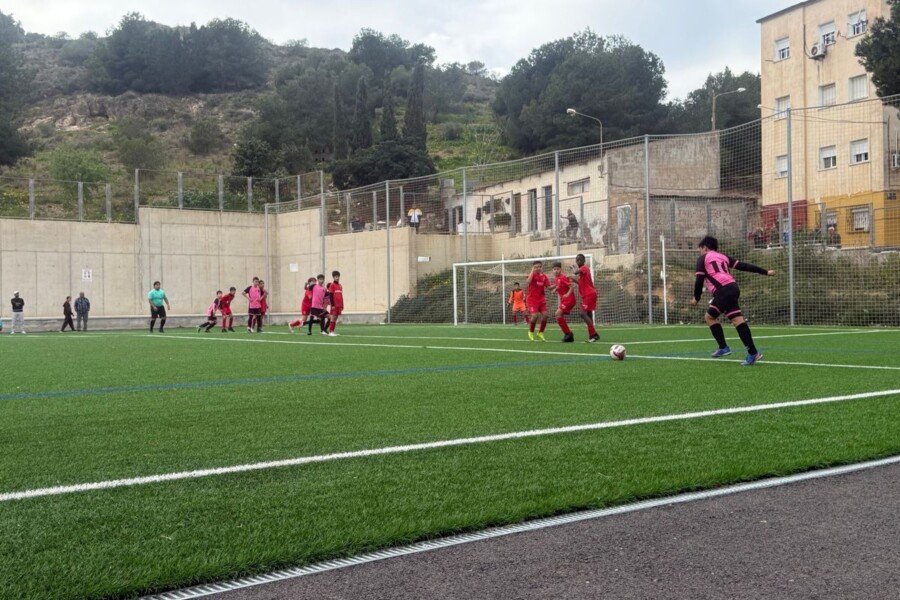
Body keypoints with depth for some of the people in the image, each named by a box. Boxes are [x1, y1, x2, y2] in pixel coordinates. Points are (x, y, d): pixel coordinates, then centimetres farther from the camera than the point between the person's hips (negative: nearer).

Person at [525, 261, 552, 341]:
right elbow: (529, 281, -29)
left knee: (545, 315, -7)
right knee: (535, 315, -18)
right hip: (532, 299, -5)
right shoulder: (532, 275, -7)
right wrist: (532, 271, -25)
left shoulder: (544, 277, 6)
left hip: (541, 299, 5)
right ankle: (531, 332, 7)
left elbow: (548, 287, 3)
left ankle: (540, 333, 12)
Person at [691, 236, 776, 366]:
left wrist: (696, 298, 16)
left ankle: (753, 353, -15)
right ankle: (723, 347, 10)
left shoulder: (703, 259, 9)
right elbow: (743, 266, 19)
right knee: (709, 316, 15)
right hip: (732, 287, 8)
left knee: (737, 320, -11)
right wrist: (765, 272, 19)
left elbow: (699, 280, 3)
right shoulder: (723, 257, 26)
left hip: (723, 291, -8)